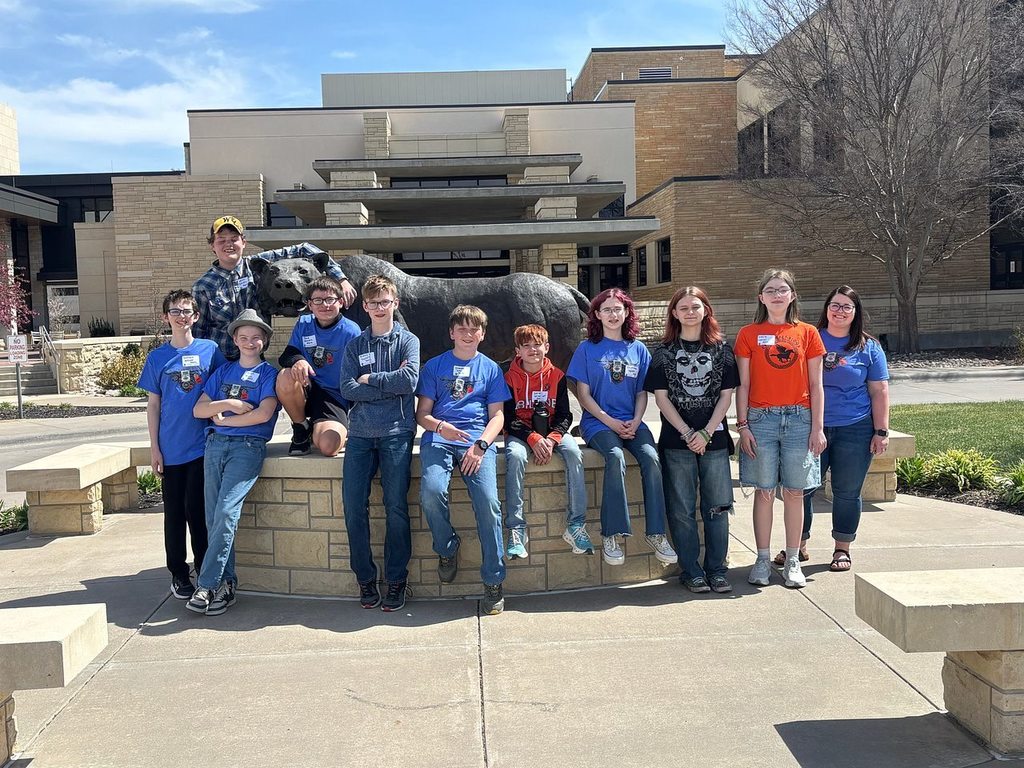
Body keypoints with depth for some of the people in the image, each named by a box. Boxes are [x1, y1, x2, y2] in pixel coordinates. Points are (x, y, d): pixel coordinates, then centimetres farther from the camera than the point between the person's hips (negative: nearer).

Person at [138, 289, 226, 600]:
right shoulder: (157, 357, 6)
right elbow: (153, 404, 7)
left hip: (202, 445, -2)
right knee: (174, 512, 8)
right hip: (171, 448, 2)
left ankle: (205, 571, 11)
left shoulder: (210, 350, 2)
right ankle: (178, 573, 20)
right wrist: (154, 447, 2)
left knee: (196, 508, -2)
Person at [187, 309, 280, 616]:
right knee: (213, 518, 0)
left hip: (248, 447, -5)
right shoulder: (223, 371, 19)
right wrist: (227, 403, -6)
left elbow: (263, 414, -9)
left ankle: (206, 585, -16)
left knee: (225, 513, -18)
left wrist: (223, 419, -2)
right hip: (215, 444, 5)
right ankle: (226, 584, 8)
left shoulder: (269, 374, 6)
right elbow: (199, 409, 11)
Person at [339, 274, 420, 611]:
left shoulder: (408, 341, 9)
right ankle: (365, 578, 8)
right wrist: (390, 385, -5)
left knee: (395, 505, -6)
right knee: (353, 505, -5)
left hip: (396, 432, -2)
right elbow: (347, 389, -1)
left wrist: (370, 378, -2)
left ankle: (397, 580, 5)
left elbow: (409, 381, -9)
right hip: (360, 432, 3)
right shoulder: (354, 346, 15)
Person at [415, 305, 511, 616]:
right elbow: (422, 413, 12)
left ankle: (493, 581, -12)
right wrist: (440, 426, -11)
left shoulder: (490, 368, 19)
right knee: (431, 491, -30)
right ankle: (447, 549, 0)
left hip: (478, 439, 0)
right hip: (439, 438, 0)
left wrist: (480, 445, -8)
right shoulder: (434, 366, 17)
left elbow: (497, 416, 11)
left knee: (488, 501, -24)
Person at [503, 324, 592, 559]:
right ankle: (516, 529, -32)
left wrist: (551, 439, -19)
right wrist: (533, 439, -22)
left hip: (553, 432, 2)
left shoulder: (557, 376, 4)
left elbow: (564, 415, 1)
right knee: (515, 456, -35)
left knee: (573, 452, -29)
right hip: (520, 433, -2)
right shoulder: (510, 378, -2)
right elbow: (508, 418, -7)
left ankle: (576, 525, -24)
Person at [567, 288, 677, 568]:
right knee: (616, 457, -33)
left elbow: (642, 392, 13)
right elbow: (583, 395, 0)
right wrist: (611, 422, -10)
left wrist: (635, 421, -5)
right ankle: (610, 535, -28)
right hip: (597, 422, -3)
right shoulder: (588, 348, 4)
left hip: (631, 422, 3)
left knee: (651, 458, -26)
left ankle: (655, 533, -20)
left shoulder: (638, 349, 13)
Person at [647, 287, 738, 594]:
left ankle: (716, 570, 14)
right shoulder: (665, 351, 5)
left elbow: (726, 395, 3)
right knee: (682, 509, 2)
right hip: (676, 439, -1)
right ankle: (691, 571, 12)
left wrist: (706, 433, -9)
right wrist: (687, 433, -9)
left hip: (714, 438, 1)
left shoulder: (721, 348, 7)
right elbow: (661, 397, 0)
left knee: (717, 506, 3)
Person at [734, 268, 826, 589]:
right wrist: (743, 425, -4)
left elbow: (815, 385, 6)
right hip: (761, 419, -1)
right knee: (764, 491, 2)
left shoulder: (808, 333, 7)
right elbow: (743, 385, 3)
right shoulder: (748, 334, 4)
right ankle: (763, 560, 12)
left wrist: (818, 427, 1)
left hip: (799, 419, 1)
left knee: (794, 491, 4)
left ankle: (792, 562, 14)